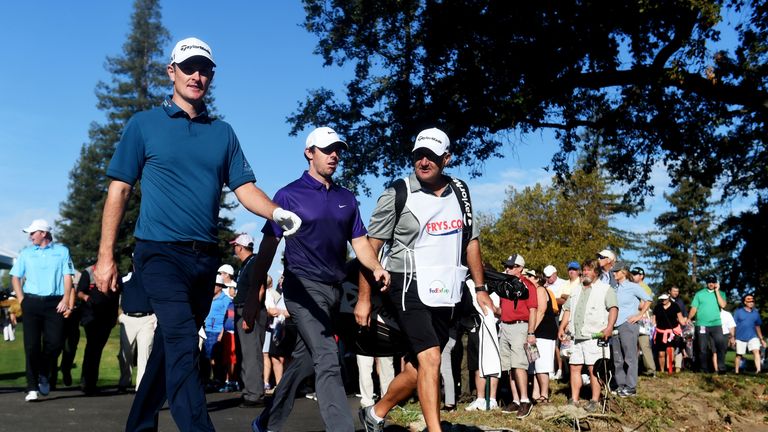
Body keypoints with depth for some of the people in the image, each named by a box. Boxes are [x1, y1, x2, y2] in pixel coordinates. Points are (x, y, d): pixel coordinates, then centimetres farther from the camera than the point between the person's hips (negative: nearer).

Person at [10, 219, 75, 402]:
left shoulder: (62, 251, 8)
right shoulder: (26, 253, 13)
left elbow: (67, 276, 4)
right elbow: (15, 277, 13)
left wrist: (66, 300, -7)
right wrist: (21, 300, 1)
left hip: (55, 303, -1)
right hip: (31, 302, 1)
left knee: (54, 343, -5)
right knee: (31, 346, -4)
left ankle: (44, 375, 22)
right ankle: (32, 388, 0)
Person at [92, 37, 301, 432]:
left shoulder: (223, 132, 12)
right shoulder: (144, 124, 3)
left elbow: (244, 188, 6)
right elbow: (119, 191, 2)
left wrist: (276, 212, -15)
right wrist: (106, 256, -4)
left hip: (206, 256, 4)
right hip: (162, 251, -4)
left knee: (172, 344, 13)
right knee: (182, 340, -19)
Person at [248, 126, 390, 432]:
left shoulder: (347, 198, 13)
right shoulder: (289, 195, -2)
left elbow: (359, 241, 10)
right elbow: (268, 246, -3)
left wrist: (376, 267, -10)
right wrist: (257, 291, -7)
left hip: (334, 289, 6)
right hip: (304, 287, -6)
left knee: (303, 360, 14)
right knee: (327, 361, -16)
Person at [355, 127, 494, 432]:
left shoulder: (460, 192, 8)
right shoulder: (397, 195, -6)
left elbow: (471, 240, 17)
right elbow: (371, 248, -5)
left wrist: (480, 289, 14)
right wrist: (364, 299, -8)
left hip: (445, 293, 5)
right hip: (411, 288, -5)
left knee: (418, 366, 10)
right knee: (430, 358, -17)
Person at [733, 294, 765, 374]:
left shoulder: (756, 313, 9)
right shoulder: (738, 312, 0)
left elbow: (757, 326, 16)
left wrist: (761, 339, 15)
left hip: (752, 337, 2)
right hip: (740, 337, -2)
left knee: (756, 351, -18)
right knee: (738, 355, 5)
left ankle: (758, 370, -25)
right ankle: (736, 372, 16)